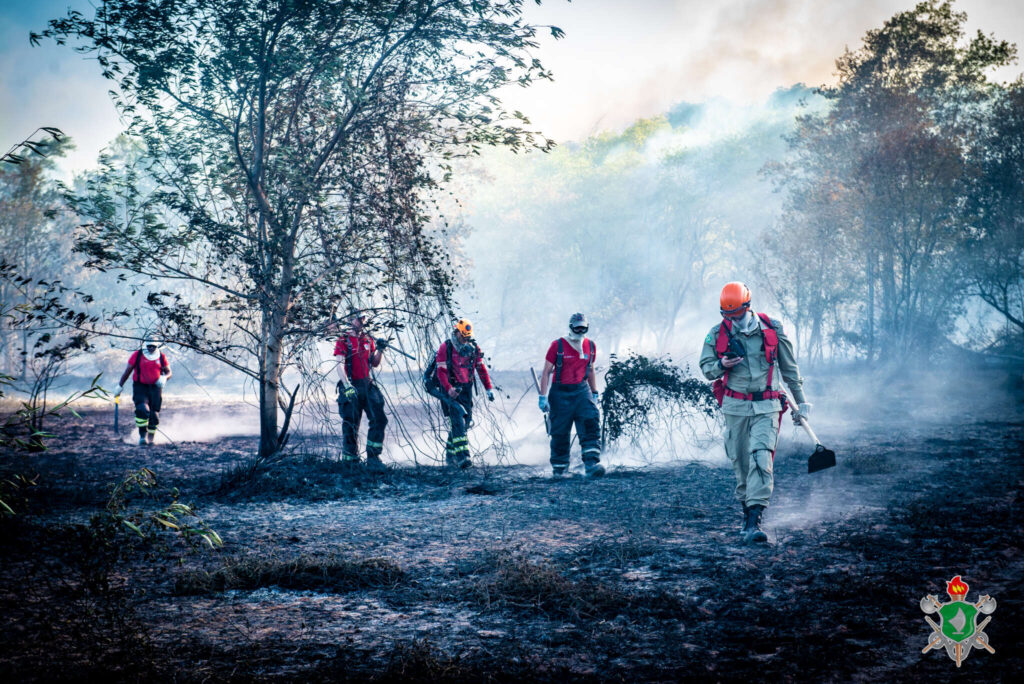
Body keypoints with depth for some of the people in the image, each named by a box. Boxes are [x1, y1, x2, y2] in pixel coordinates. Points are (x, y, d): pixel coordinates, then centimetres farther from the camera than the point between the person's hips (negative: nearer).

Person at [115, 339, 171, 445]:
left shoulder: (161, 357, 5)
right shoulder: (137, 355, -2)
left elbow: (168, 372, 12)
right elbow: (128, 371, 5)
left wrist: (164, 378, -12)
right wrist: (120, 386, 7)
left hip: (155, 388, 2)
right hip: (140, 388, -2)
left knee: (154, 414, 1)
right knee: (142, 410, -22)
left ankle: (151, 437, 17)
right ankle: (142, 436, -16)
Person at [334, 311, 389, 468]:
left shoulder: (368, 340, 12)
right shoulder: (343, 341, -4)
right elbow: (340, 365, -14)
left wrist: (380, 350, -1)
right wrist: (347, 386, -27)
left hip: (367, 385, 5)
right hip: (351, 387, -5)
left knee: (379, 419, -3)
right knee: (351, 425, -1)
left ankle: (373, 457, 6)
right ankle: (350, 462, 8)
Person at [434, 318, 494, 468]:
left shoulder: (473, 348, 8)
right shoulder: (445, 348, -7)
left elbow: (481, 369, 12)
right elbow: (441, 371, -12)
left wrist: (489, 388, 5)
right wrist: (449, 389, -25)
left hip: (466, 389, 5)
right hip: (451, 390, -5)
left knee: (466, 422, 6)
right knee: (457, 421, -17)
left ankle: (450, 454, 20)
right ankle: (462, 455, -25)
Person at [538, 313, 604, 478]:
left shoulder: (590, 346, 8)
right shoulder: (558, 345, -5)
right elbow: (546, 372, -3)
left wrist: (594, 393, 20)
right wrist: (543, 397, -7)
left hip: (582, 391, 3)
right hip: (561, 393, -3)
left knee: (591, 422, -16)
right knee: (560, 431, 3)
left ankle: (591, 464, -23)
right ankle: (559, 467, 18)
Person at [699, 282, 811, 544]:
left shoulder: (772, 330, -1)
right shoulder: (717, 334, 1)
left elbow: (789, 368, 10)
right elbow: (705, 367, 9)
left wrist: (801, 403, 15)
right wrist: (721, 365, -15)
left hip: (766, 407, -2)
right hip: (735, 407, 2)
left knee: (761, 459, -16)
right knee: (740, 462, 6)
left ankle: (754, 522, -22)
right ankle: (747, 509, 26)